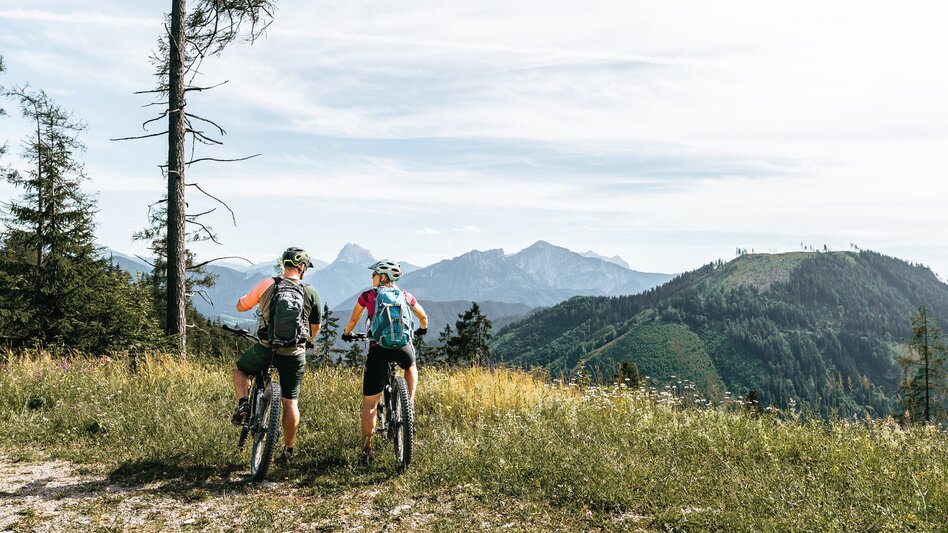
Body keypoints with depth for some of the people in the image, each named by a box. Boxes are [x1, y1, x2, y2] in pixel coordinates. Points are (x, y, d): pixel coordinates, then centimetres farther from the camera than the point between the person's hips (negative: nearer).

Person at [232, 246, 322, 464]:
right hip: (294, 354, 1)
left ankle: (243, 404, 7)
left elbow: (240, 306, 9)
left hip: (265, 348, -1)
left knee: (240, 370, 30)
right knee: (290, 402, 13)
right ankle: (288, 450, 19)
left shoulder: (267, 284, -2)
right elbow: (316, 327, 12)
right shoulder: (311, 293, 1)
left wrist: (251, 299, 31)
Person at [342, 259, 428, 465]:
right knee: (410, 367, 38)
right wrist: (422, 329, 51)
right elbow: (423, 317, 29)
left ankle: (367, 447, 11)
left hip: (378, 349, -1)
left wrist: (346, 333, 44)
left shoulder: (367, 295, 10)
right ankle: (410, 402, 20)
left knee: (369, 403, 8)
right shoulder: (405, 296, 15)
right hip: (403, 347, 2)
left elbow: (353, 320, 23)